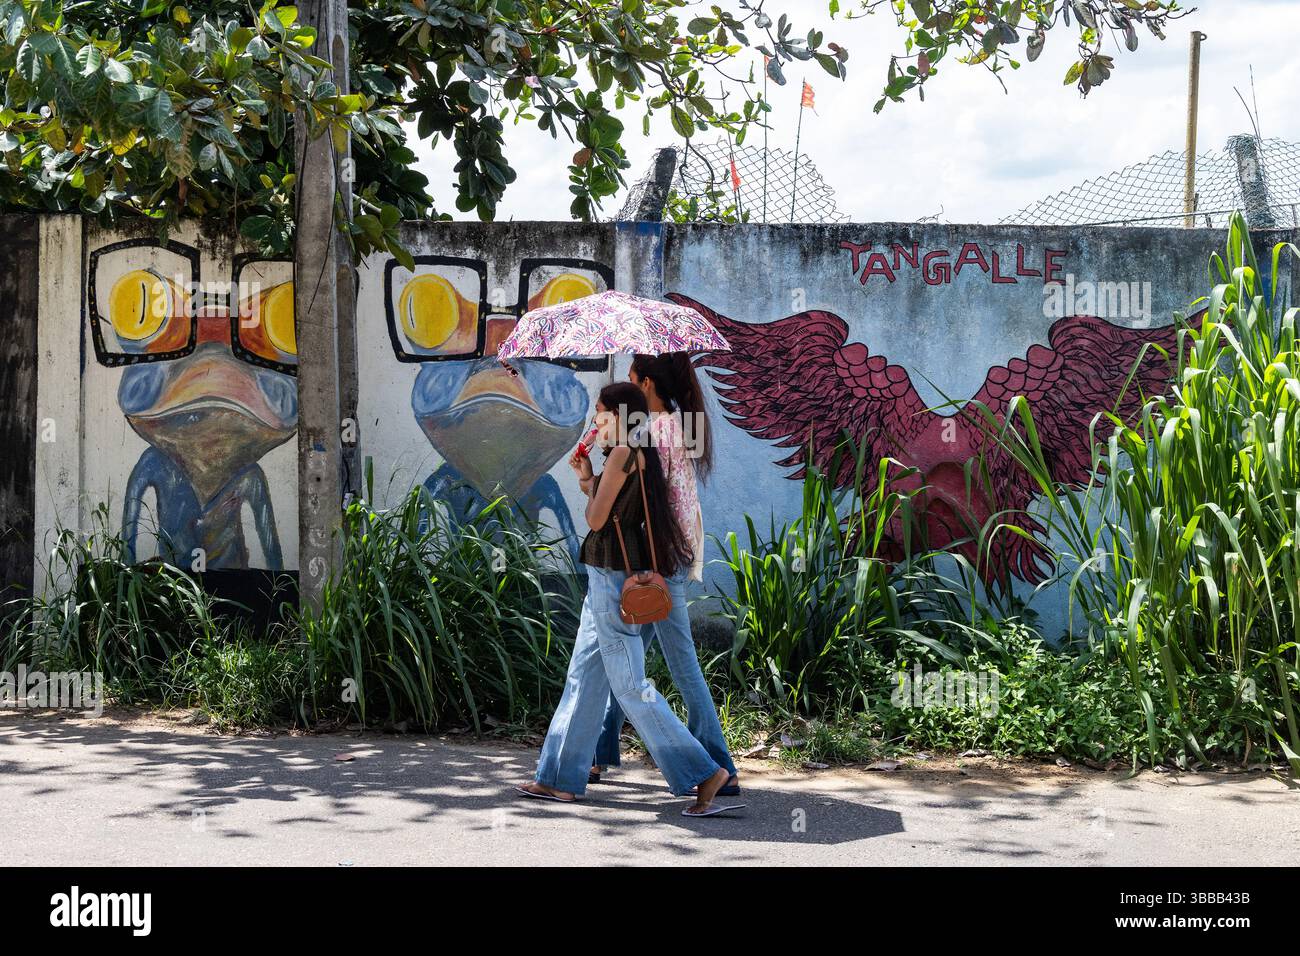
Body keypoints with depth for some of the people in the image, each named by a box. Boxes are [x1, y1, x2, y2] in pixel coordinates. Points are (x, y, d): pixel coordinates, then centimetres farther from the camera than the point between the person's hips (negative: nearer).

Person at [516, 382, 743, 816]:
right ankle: (561, 779, 20)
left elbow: (596, 520, -14)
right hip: (607, 575, 10)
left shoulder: (623, 454, -14)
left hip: (612, 575, -10)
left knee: (629, 684, -7)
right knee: (583, 677, 13)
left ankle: (704, 772, -6)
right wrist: (586, 479, 12)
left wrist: (588, 479, 2)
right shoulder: (640, 456, 15)